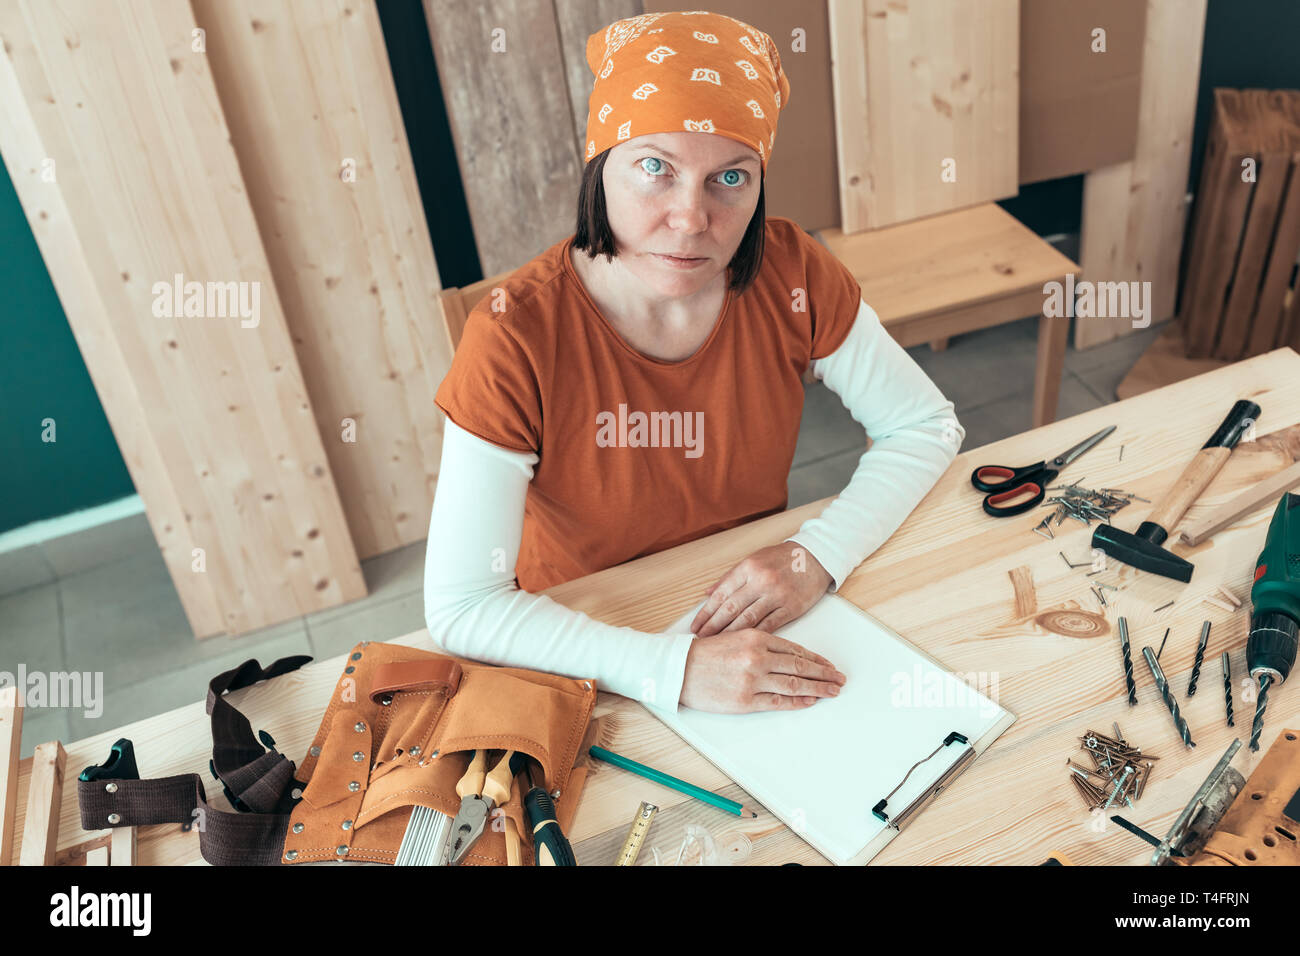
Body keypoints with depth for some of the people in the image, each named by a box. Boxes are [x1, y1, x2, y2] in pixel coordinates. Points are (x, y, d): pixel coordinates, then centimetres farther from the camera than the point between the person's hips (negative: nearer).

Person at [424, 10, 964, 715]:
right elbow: (460, 608, -26)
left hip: (758, 619, 4)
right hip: (587, 639, -3)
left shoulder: (790, 275, -16)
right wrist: (677, 668, -35)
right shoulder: (515, 338, -26)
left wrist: (818, 555, -21)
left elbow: (926, 427, -5)